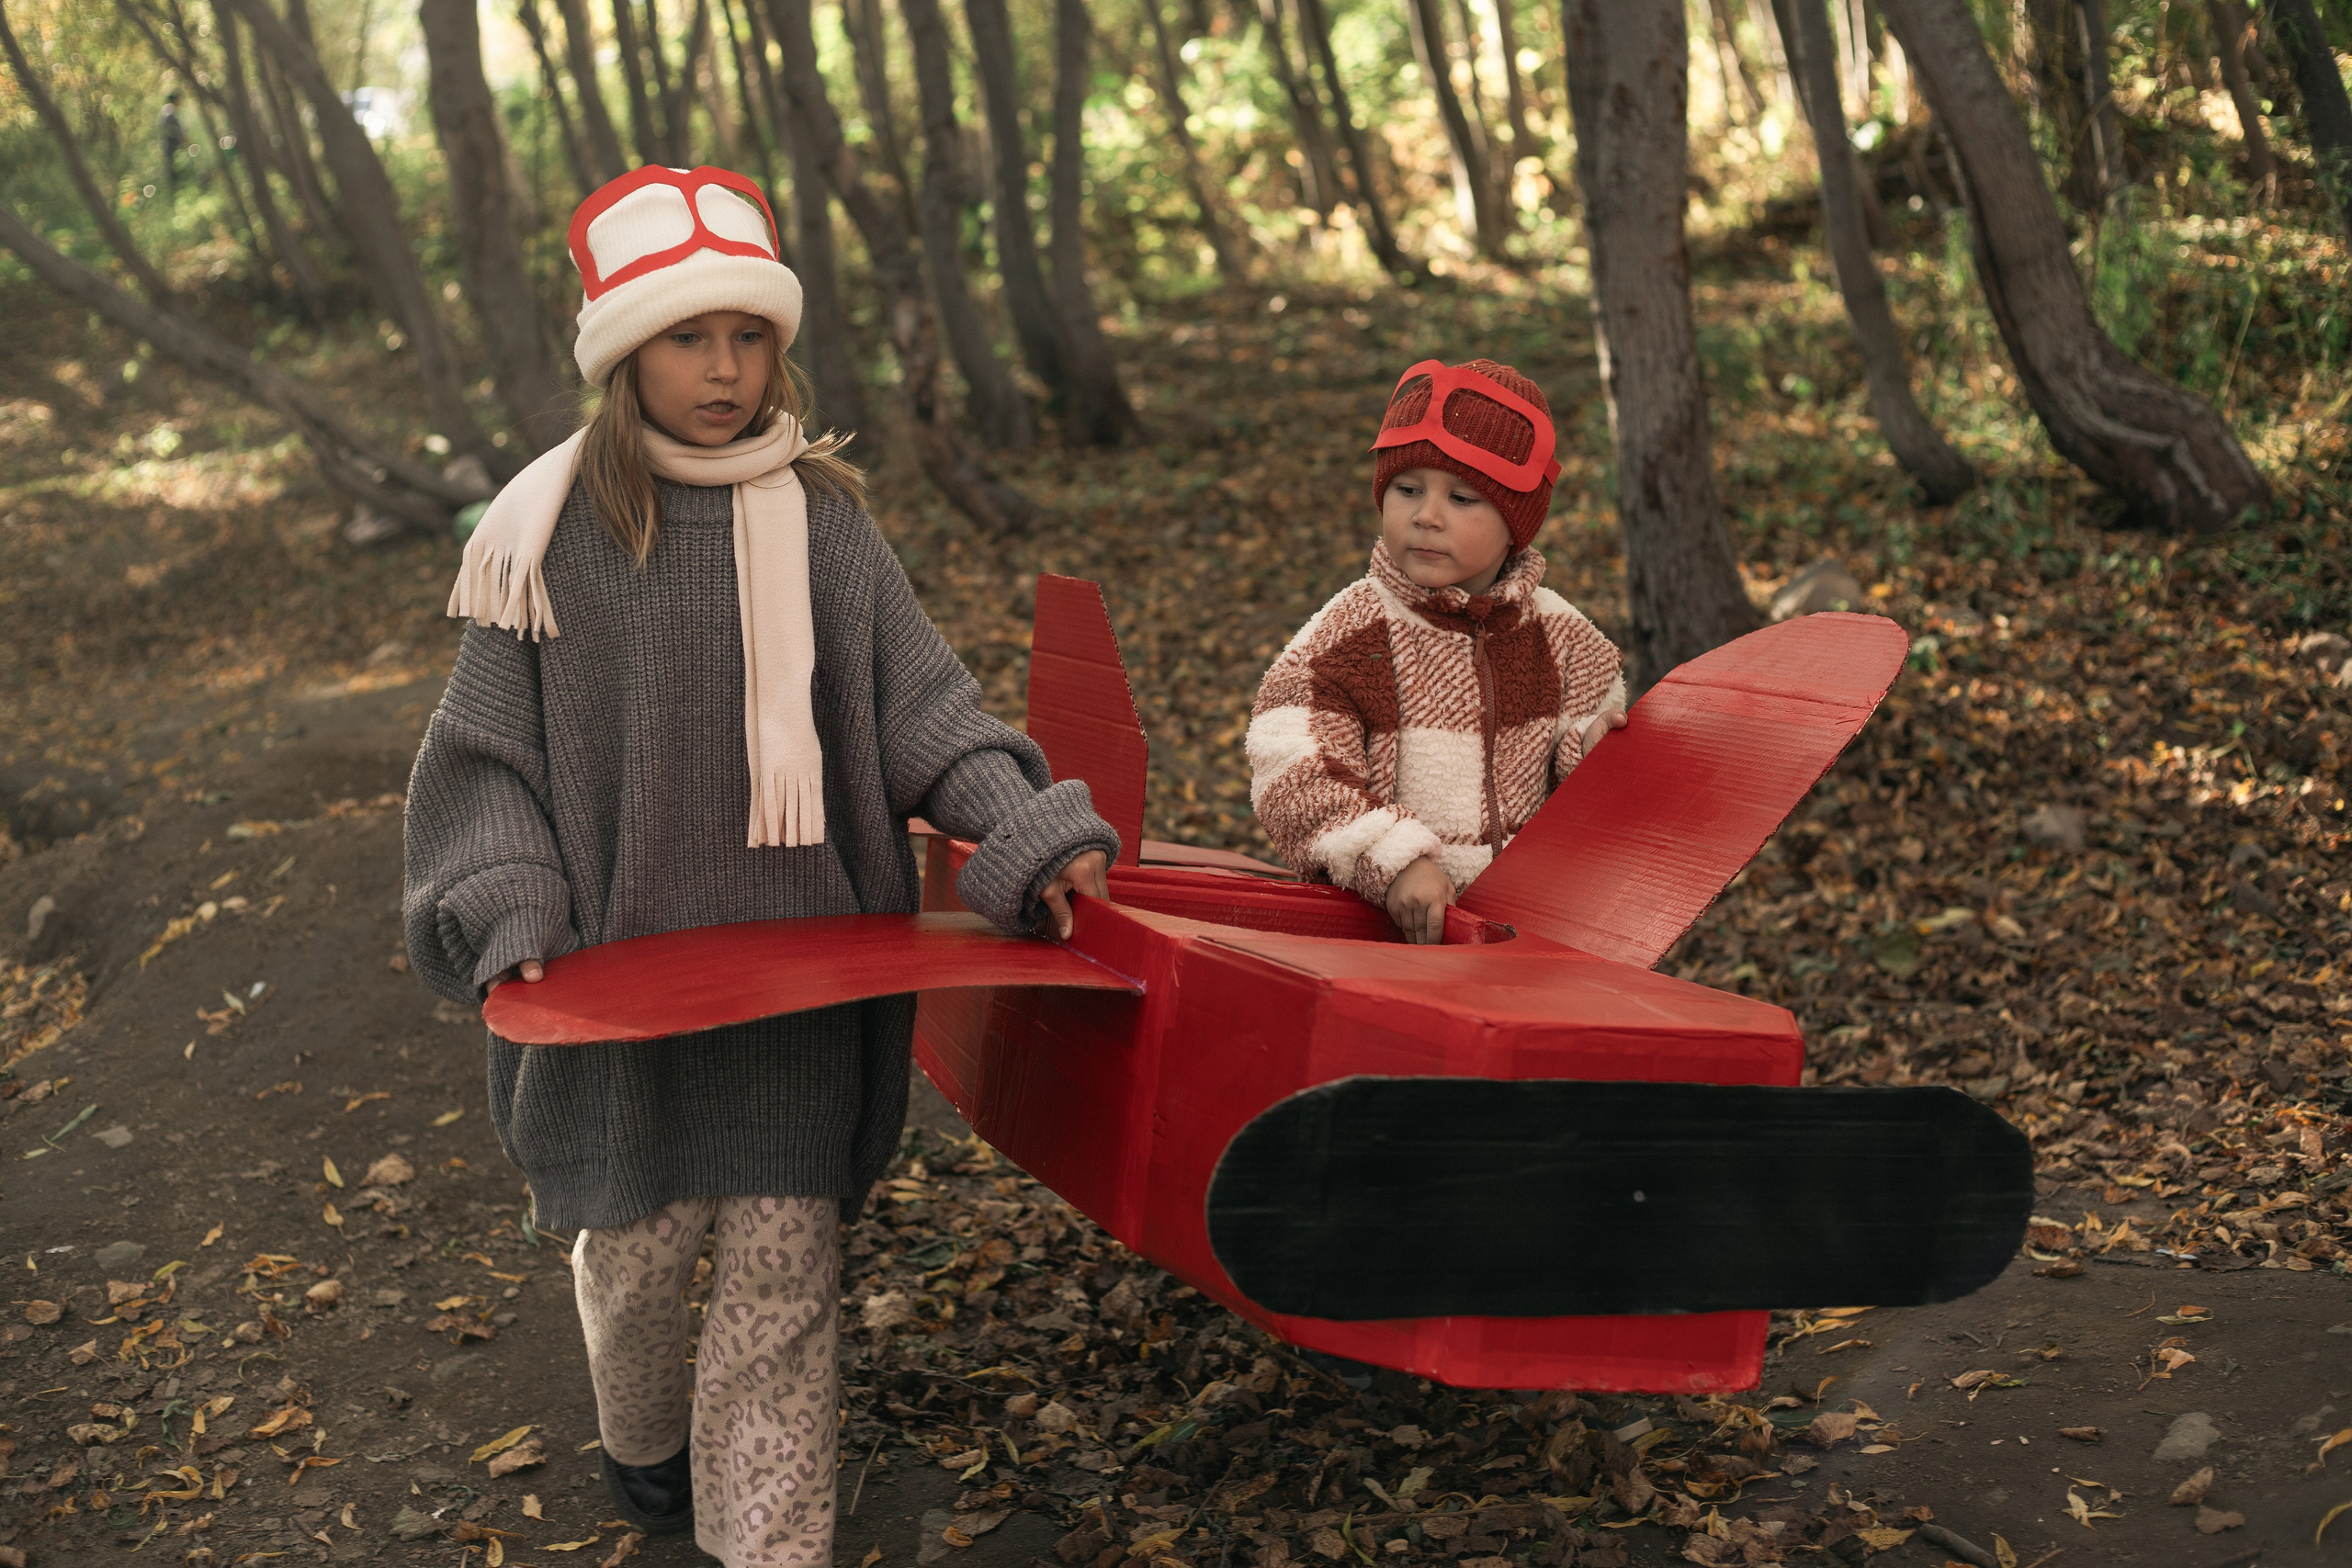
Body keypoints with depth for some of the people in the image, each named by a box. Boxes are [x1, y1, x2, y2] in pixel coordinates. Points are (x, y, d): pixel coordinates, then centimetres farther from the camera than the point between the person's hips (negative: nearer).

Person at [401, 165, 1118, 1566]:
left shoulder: (822, 515, 0)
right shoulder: (552, 529, -6)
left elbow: (919, 706, 1)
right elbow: (486, 753, 0)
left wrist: (1026, 831, -12)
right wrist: (512, 924, -11)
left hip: (804, 962, 1)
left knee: (786, 1253, 2)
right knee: (640, 1239, 15)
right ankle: (642, 1439, 47)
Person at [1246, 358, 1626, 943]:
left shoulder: (1555, 631, 6)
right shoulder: (1350, 630, -7)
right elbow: (1293, 778, -14)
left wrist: (1586, 749, -4)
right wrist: (1395, 861, -22)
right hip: (1386, 921, -3)